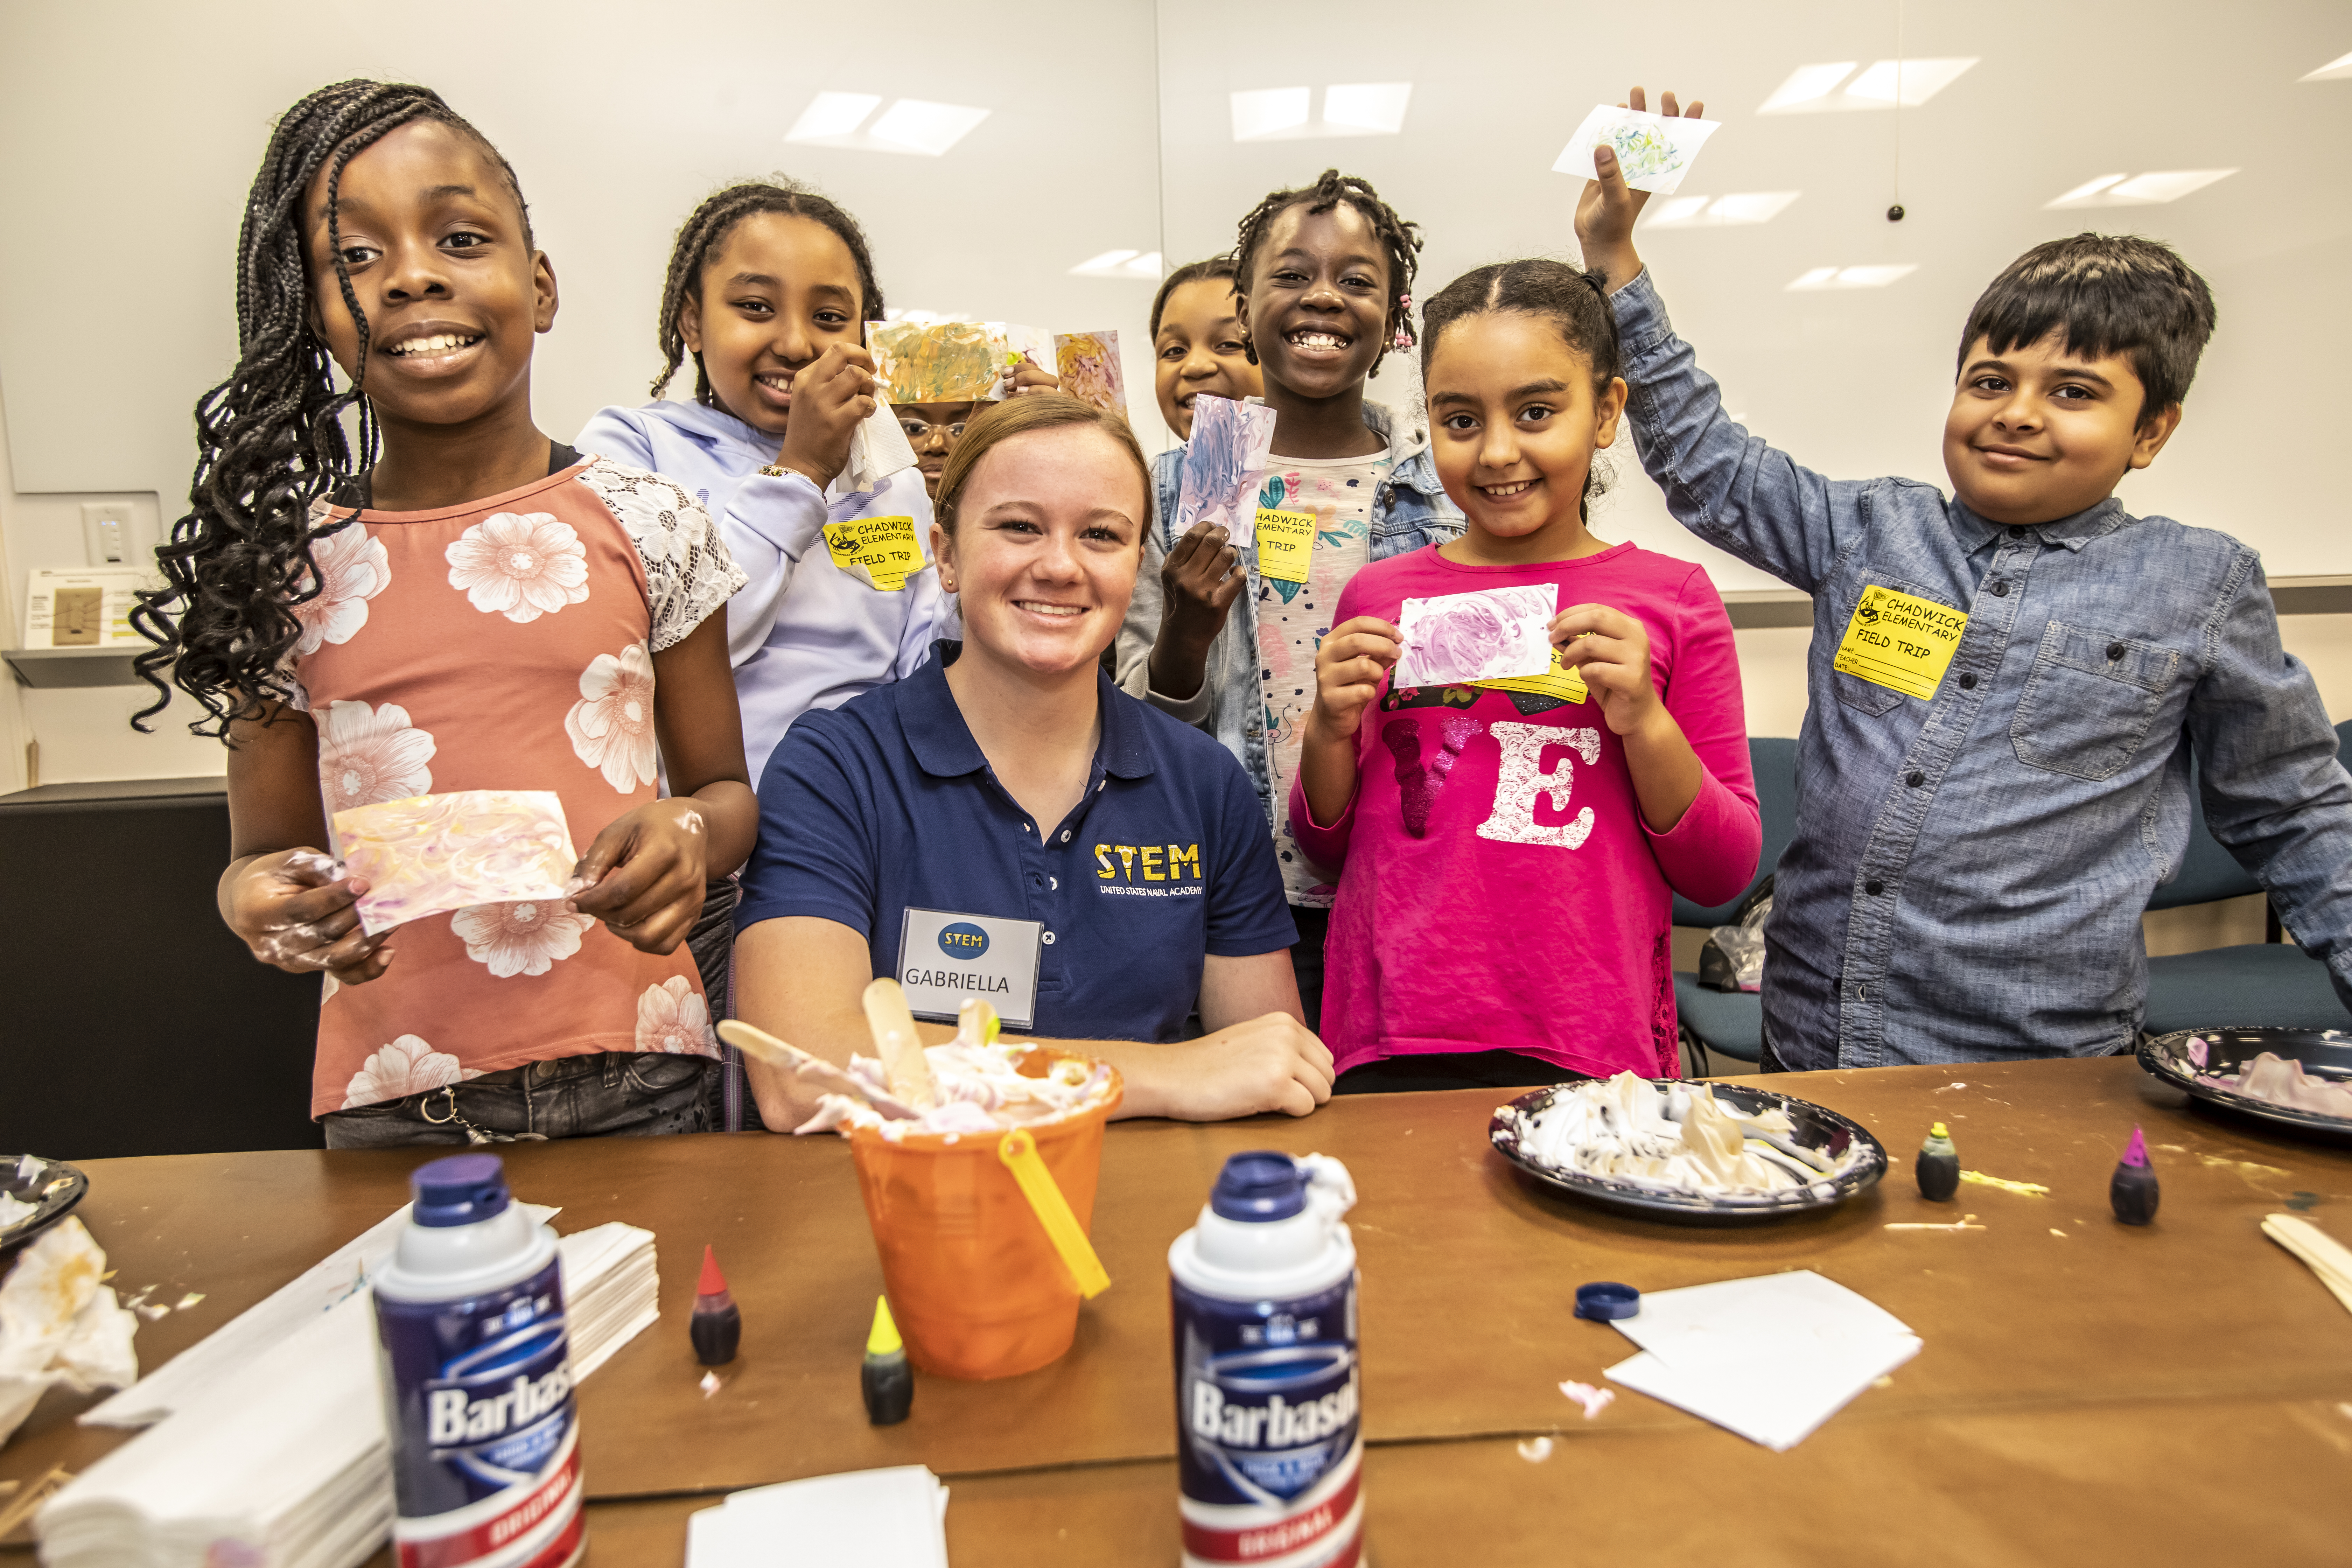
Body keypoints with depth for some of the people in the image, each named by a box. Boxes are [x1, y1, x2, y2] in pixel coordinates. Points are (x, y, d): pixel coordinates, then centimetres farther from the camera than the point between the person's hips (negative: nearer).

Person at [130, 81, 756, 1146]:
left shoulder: (646, 525, -1)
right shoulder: (286, 567, 2)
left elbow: (727, 788, 5)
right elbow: (264, 849, 9)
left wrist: (690, 834, -16)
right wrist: (253, 898, -13)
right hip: (395, 1098, 1)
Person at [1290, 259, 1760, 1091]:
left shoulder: (1672, 599, 2)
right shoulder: (1377, 596, 5)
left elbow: (1724, 873, 3)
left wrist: (1644, 721, -12)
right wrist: (1329, 731, -7)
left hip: (1593, 1056, -1)